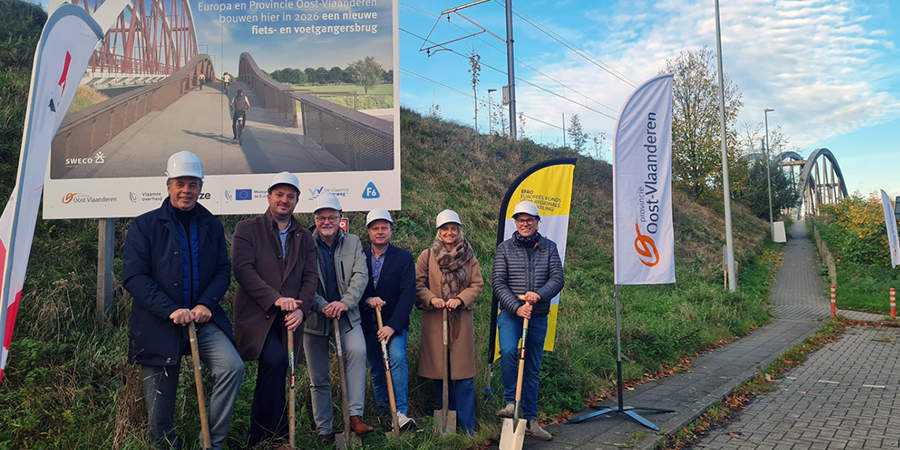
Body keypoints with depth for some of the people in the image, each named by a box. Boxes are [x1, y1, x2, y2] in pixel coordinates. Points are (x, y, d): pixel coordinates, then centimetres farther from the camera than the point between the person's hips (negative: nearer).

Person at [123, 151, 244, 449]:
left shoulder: (212, 226, 8)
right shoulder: (144, 226, -1)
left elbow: (223, 271, 8)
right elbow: (134, 277, -8)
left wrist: (206, 304, -11)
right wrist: (171, 310, -18)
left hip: (203, 317, 2)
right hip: (158, 324, -2)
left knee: (232, 367, -20)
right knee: (160, 410, 6)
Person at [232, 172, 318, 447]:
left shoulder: (304, 238, 15)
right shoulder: (248, 229, 3)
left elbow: (311, 277, 8)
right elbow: (242, 269, -9)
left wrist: (301, 308, -9)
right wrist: (275, 299, -18)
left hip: (288, 318, 5)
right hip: (257, 314, -4)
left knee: (274, 371, 8)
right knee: (275, 360, -25)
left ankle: (259, 439, 24)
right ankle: (276, 435, -11)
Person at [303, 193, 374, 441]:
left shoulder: (353, 242, 5)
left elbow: (360, 275, -5)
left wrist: (345, 302, -20)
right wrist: (323, 306, -20)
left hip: (346, 314, 1)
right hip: (314, 317, 0)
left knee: (357, 351, -27)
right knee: (319, 379, 7)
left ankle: (355, 415, -21)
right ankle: (324, 430, 21)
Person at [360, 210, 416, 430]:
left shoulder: (404, 257, -4)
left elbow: (408, 294, -11)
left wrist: (392, 325, -19)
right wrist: (366, 299, -18)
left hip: (394, 322, -3)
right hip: (368, 323, 3)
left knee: (397, 358, -23)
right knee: (376, 370, 9)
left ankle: (401, 412, -19)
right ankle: (382, 414, 25)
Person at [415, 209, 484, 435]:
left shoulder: (469, 256, 8)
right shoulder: (427, 255, 4)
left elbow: (477, 284, 4)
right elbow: (418, 283, 2)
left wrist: (460, 299, -12)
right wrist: (431, 298, -15)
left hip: (461, 319, 0)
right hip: (434, 320, 0)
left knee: (463, 372, 0)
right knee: (439, 370, 6)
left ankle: (466, 424, 10)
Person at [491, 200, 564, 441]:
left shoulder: (549, 247, 6)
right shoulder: (505, 248, 1)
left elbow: (557, 279, -2)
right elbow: (498, 283, -5)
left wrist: (539, 294, -21)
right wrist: (516, 307, -18)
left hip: (538, 317, 2)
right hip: (510, 313, -2)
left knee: (533, 369, 10)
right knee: (508, 351, -29)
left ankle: (530, 420, 20)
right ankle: (510, 402, -9)